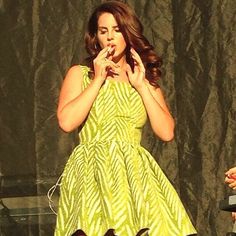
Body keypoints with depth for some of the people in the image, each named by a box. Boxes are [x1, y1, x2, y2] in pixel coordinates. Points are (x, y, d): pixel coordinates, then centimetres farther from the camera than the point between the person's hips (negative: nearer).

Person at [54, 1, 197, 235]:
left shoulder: (146, 79, 22)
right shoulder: (80, 74, 14)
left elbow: (167, 132, 8)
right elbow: (66, 122, -5)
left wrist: (141, 86, 5)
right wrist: (98, 80, 0)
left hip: (134, 172, 3)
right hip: (92, 171, -3)